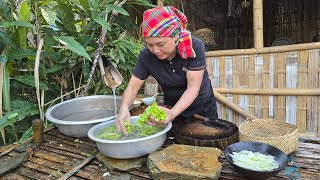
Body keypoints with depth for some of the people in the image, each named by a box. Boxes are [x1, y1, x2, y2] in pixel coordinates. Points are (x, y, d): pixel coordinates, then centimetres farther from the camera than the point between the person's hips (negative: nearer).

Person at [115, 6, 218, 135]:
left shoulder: (195, 47, -29)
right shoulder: (146, 55, -21)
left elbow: (193, 88, -30)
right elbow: (133, 86, -18)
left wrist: (173, 113, -47)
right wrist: (124, 108, -38)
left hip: (203, 109, -1)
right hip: (172, 108, 2)